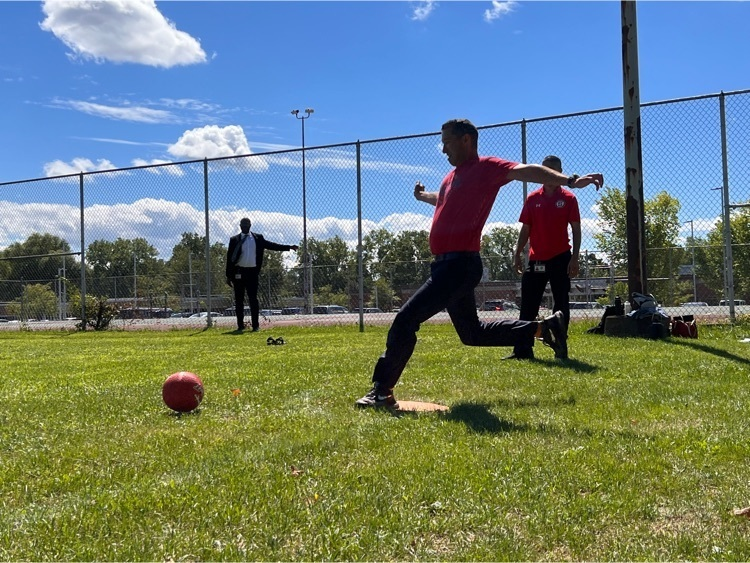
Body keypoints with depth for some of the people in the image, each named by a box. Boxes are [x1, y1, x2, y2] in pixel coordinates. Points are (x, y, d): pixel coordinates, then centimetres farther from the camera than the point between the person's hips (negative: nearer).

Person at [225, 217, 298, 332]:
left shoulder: (258, 238, 9)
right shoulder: (234, 240, 5)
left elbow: (271, 245, 10)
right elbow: (229, 258, 4)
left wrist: (289, 247, 2)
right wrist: (229, 275, 0)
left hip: (252, 272, 0)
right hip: (239, 272, 0)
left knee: (253, 299, -1)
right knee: (239, 300, 4)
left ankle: (255, 325, 1)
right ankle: (240, 325, 11)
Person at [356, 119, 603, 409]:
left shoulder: (486, 167, -7)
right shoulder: (452, 176, 18)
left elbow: (526, 170, -22)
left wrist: (570, 181, -33)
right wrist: (423, 196, 52)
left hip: (460, 265, -10)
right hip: (446, 265, 10)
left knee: (406, 318, -14)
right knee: (472, 333, 19)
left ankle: (382, 390, -5)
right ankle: (543, 328, 29)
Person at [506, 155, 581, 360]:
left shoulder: (568, 198, 0)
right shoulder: (532, 198, 7)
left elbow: (576, 229, -1)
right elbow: (525, 229, 10)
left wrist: (575, 257, -9)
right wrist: (518, 254, 3)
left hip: (560, 259, -3)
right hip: (536, 259, 3)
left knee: (561, 305, 3)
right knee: (528, 306, 2)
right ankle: (522, 349, 7)